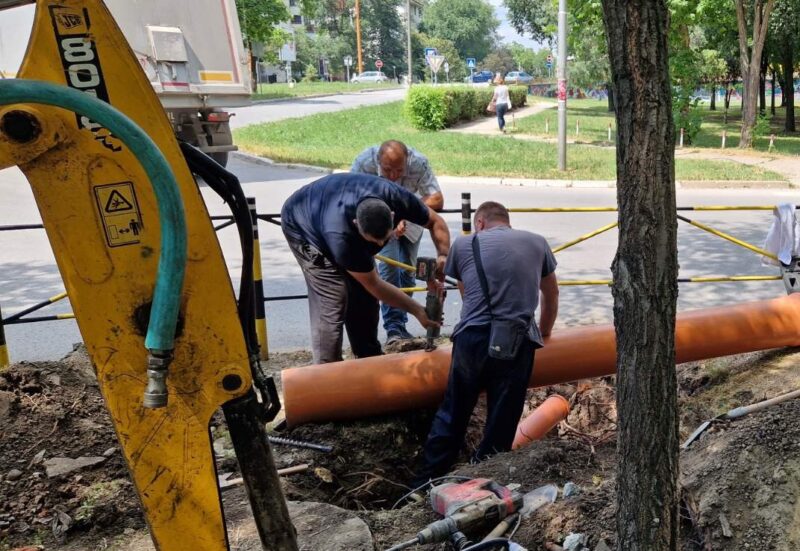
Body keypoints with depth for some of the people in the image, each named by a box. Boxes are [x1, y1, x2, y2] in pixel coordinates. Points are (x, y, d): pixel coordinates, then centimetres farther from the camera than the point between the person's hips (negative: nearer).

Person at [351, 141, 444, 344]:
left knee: (408, 270, 4)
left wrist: (406, 217, -48)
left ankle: (400, 325, 20)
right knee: (389, 264, -19)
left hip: (410, 218, 2)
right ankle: (393, 327, -13)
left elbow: (437, 199, -33)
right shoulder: (364, 162, -34)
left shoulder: (419, 162, -33)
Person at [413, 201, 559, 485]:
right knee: (500, 428, 10)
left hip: (472, 338, 1)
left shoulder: (463, 244, 14)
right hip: (517, 343, 0)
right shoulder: (537, 243, 17)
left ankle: (423, 487, 25)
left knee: (450, 417, 14)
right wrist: (544, 333, 44)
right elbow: (551, 295, 28)